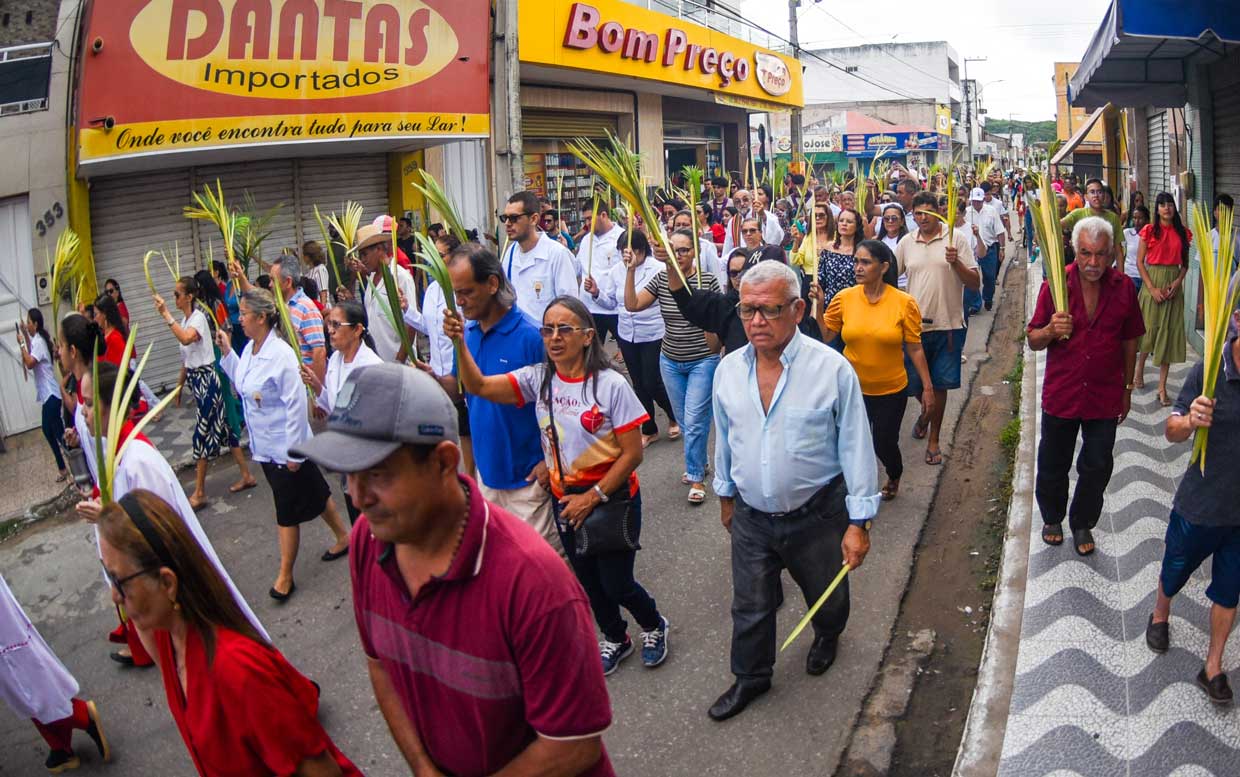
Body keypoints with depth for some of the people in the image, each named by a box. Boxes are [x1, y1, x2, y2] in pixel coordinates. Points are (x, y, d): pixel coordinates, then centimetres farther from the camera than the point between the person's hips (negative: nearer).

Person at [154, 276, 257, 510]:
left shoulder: (198, 318, -14)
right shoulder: (185, 320, 11)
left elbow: (186, 339, -37)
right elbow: (186, 359, 17)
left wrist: (166, 314, -34)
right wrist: (179, 386, 20)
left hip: (206, 379, -9)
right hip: (195, 379, 9)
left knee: (201, 434, -5)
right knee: (222, 428, 13)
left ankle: (199, 493, 1)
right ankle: (246, 476, 22)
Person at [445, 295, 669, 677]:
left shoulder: (611, 384, -18)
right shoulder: (538, 379, -5)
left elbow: (633, 452, -15)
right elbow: (479, 386, -14)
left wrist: (594, 496, -15)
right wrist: (459, 343, -29)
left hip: (612, 497, -5)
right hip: (565, 498, 5)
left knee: (616, 583, 3)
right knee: (587, 579, 19)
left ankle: (654, 626, 35)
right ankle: (615, 639, 44)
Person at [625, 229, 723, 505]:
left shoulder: (708, 281, -11)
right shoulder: (661, 279, -2)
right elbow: (632, 305, -10)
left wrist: (715, 352, -5)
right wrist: (631, 270, -18)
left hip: (702, 361, -4)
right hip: (670, 361, 4)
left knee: (694, 421, -5)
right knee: (684, 420, 16)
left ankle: (696, 477, 10)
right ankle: (698, 464, 35)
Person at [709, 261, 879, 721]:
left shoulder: (832, 369, -18)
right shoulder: (728, 370, -5)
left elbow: (856, 448, -13)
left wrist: (859, 523, -12)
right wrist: (726, 496, 18)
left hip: (817, 516, -2)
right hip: (750, 517, 3)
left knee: (825, 595, 22)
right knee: (750, 606, 13)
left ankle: (827, 636, 55)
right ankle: (750, 678, 38)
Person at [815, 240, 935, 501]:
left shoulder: (904, 303, -13)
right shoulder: (844, 298, -9)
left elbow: (914, 348, -7)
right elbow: (825, 337, -3)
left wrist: (927, 387, -4)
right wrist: (818, 307, -16)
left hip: (891, 391, -1)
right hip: (853, 389, 2)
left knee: (884, 443, 11)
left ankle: (894, 477, 47)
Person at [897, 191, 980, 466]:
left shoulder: (956, 238, -5)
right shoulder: (907, 242, 4)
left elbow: (975, 283, -8)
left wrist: (956, 262, -23)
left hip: (947, 324, -2)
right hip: (915, 324, 2)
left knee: (939, 385, 8)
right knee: (914, 383, 10)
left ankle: (933, 438, 24)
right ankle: (926, 410, 43)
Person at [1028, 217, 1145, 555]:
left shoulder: (1123, 287, -5)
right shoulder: (1055, 284, -10)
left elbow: (1129, 341, 6)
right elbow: (1033, 340, -5)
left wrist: (1127, 389, 10)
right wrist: (1051, 331, -27)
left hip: (1105, 396, 1)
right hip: (1061, 394, -1)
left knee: (1097, 467, 10)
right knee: (1053, 465, 14)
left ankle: (1082, 523, 33)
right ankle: (1052, 518, 39)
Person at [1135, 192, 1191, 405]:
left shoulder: (1183, 232, 6)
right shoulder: (1149, 230, -2)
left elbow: (1185, 263, 10)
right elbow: (1140, 262, -4)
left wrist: (1178, 282, -8)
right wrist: (1152, 288, -12)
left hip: (1173, 284, 2)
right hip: (1152, 281, -2)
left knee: (1169, 332, 1)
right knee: (1148, 328, 2)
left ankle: (1162, 387, 3)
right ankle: (1140, 369, 30)